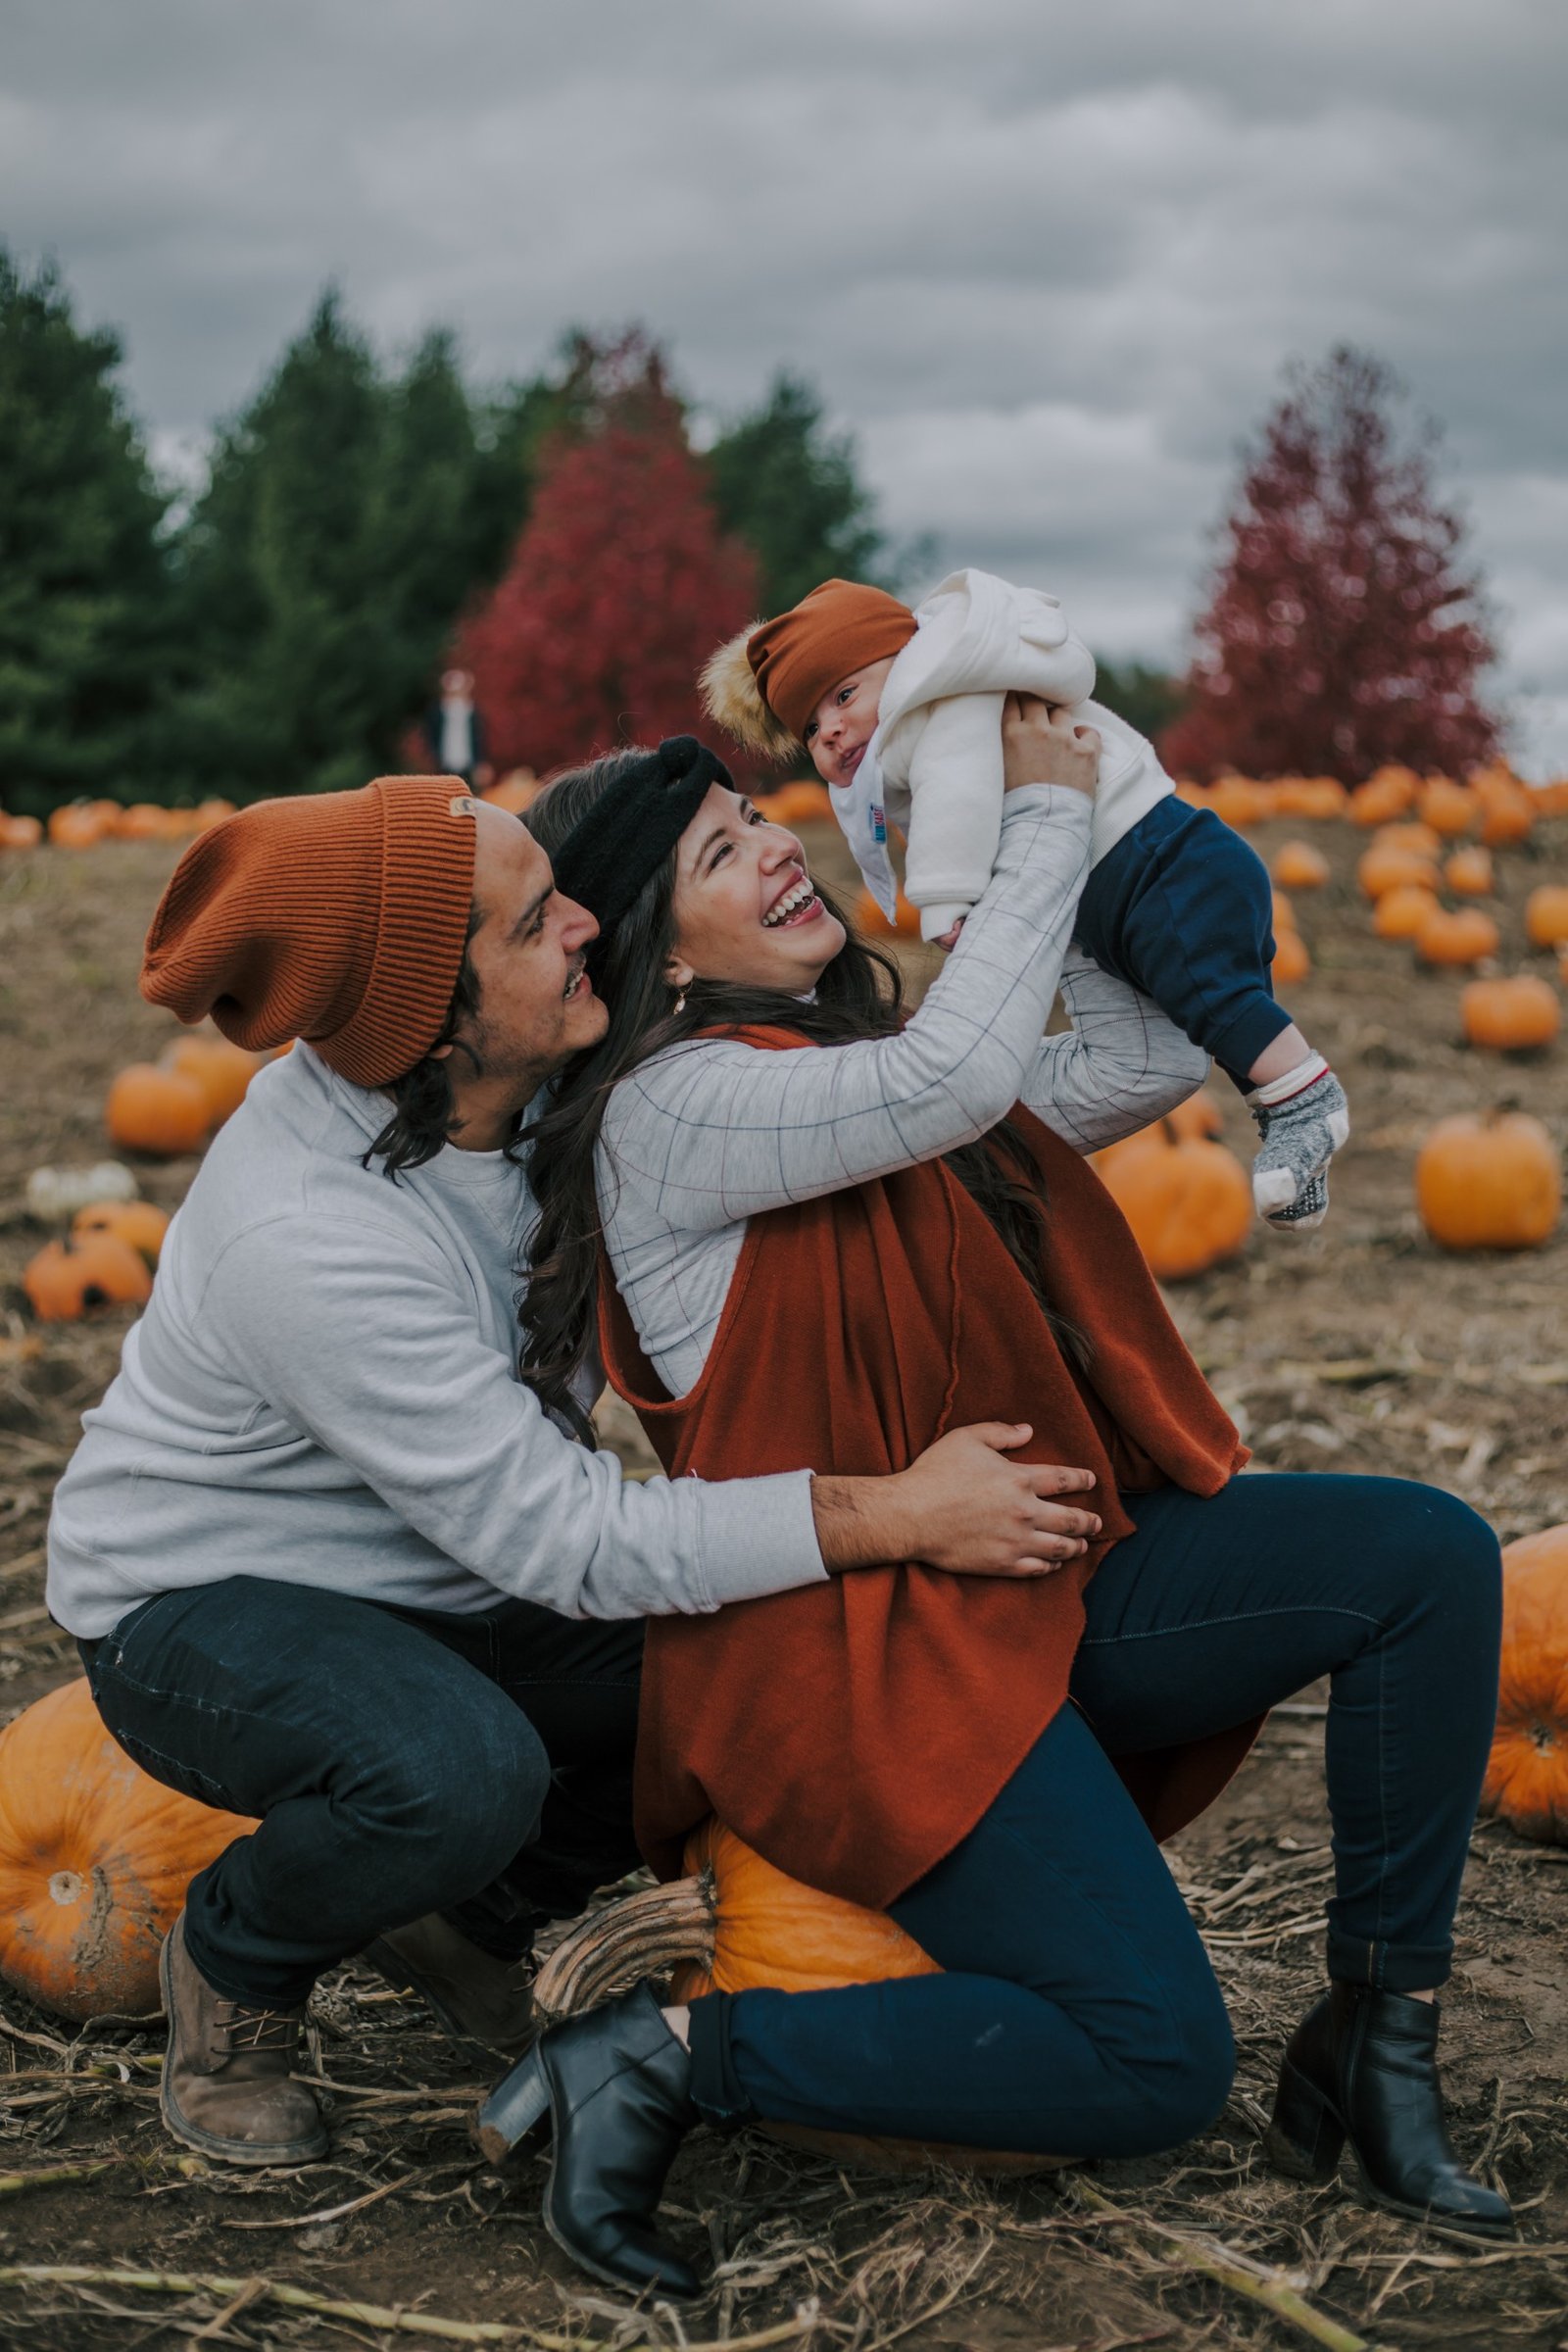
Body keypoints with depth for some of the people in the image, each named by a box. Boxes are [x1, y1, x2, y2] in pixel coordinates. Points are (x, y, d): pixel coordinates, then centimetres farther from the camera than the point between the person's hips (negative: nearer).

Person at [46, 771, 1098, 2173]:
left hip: (439, 1589, 7)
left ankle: (464, 1917, 14)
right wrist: (898, 1515, -31)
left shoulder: (511, 1093, -12)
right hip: (198, 1606, -7)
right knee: (459, 1773, -37)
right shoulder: (306, 1240, -34)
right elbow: (566, 1539, -32)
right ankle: (234, 1962, -2)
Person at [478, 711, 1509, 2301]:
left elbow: (1152, 1060, 16)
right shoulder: (671, 1106, -13)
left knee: (1429, 1555, -6)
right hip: (867, 1651, -9)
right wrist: (1045, 817, -12)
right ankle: (662, 2059, -7)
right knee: (1154, 2069, -17)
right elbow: (963, 1074, -26)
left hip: (1037, 1591, 9)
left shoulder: (860, 1068, 15)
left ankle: (1376, 2030, 2)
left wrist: (1054, 808, 13)